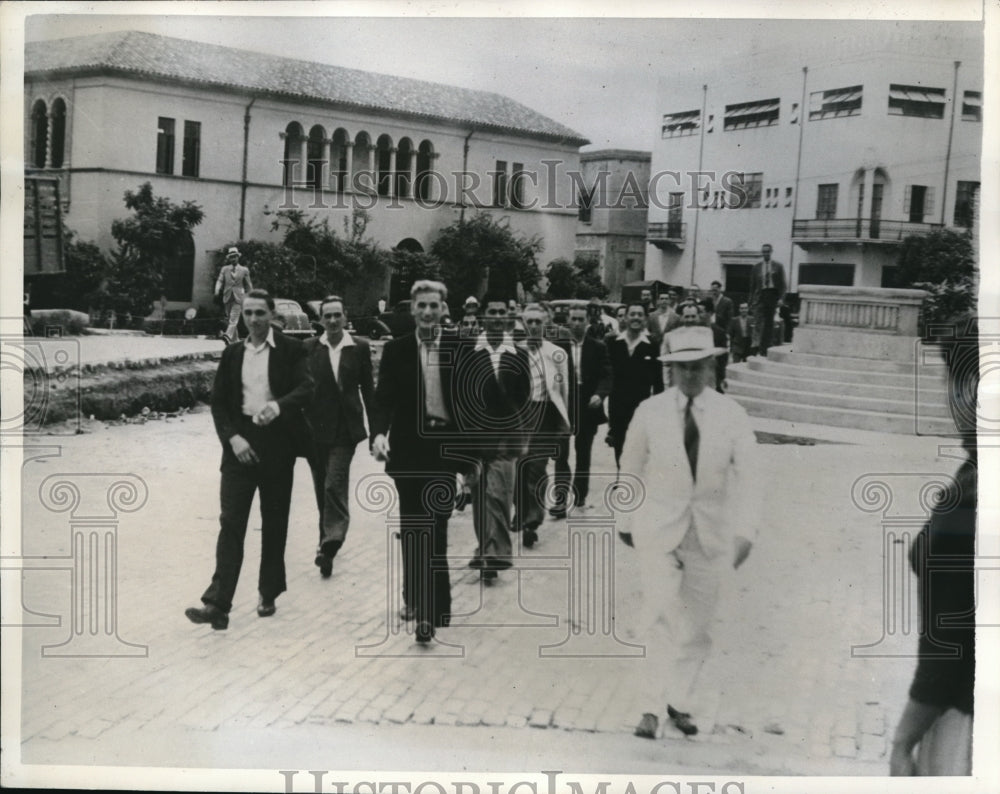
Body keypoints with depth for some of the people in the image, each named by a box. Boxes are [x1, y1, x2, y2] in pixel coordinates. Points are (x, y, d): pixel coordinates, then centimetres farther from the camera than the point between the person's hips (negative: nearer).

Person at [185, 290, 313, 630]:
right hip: (240, 445, 2)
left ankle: (269, 594, 24)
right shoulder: (232, 353, 10)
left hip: (277, 446, -1)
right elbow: (218, 401, 8)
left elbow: (306, 388, -13)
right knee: (231, 523, -6)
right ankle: (218, 604, -10)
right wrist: (232, 437, -8)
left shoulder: (290, 350, 1)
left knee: (274, 525, 9)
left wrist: (278, 405, -32)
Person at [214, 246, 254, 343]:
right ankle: (235, 340, 20)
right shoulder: (224, 269, 10)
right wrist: (217, 290, -18)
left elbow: (248, 285, 9)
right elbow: (220, 280, 1)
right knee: (229, 319, 10)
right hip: (227, 297, 4)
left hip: (238, 298, -4)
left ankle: (228, 336, -30)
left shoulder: (244, 270, 5)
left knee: (233, 319, -18)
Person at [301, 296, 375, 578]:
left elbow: (367, 388, 5)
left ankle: (330, 544, -12)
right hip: (315, 428, 2)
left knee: (335, 484, -13)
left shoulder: (359, 348, 0)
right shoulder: (309, 348, 1)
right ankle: (329, 538, 27)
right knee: (322, 488, 12)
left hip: (344, 429, -2)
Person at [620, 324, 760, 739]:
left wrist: (745, 531, -13)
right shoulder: (650, 412, -4)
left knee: (697, 627, 10)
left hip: (710, 533, 2)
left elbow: (747, 475, -4)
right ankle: (651, 707, -2)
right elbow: (631, 469, 7)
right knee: (660, 619, -10)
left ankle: (682, 704, 25)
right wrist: (627, 522, 12)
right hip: (659, 530, -1)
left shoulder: (731, 414, -4)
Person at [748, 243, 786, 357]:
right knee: (758, 322, -14)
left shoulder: (778, 266, 7)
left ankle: (764, 350, 10)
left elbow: (782, 284, 5)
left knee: (769, 324, 4)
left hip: (772, 296, 0)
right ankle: (756, 346, -24)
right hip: (760, 296, 0)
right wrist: (751, 302, 7)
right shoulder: (756, 267, 9)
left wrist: (781, 298, -8)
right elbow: (752, 286, 11)